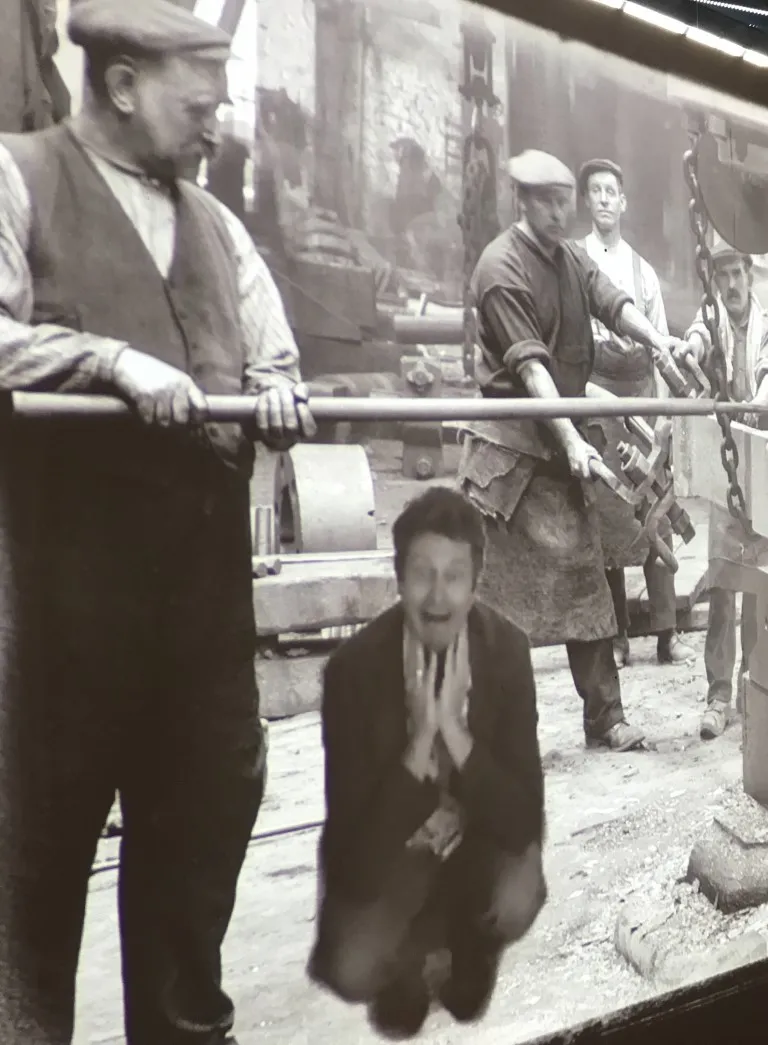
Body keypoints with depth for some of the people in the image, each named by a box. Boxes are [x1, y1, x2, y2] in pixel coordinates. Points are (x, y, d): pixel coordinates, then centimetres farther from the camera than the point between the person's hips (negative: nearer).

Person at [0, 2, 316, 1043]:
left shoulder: (215, 222, 20)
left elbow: (274, 364, 17)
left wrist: (278, 395, -4)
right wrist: (114, 360, -19)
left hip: (205, 555, 6)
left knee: (210, 796, 10)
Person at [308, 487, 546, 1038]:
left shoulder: (507, 650, -19)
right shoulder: (354, 666, -24)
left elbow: (524, 821, -21)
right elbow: (354, 834, -24)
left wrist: (455, 732, -35)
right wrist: (420, 742, -36)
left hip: (480, 833, 2)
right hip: (387, 843, -1)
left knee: (516, 904, -29)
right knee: (351, 972, -23)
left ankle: (471, 949, 9)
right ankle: (408, 955, 14)